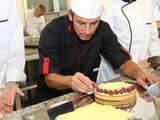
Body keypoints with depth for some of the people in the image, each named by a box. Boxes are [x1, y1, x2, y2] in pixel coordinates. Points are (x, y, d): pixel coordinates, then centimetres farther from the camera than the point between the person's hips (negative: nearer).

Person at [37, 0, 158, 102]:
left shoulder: (103, 29, -10)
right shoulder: (52, 32, -21)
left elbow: (123, 61, -6)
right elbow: (49, 78, -24)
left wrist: (139, 74, -28)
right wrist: (70, 81, -46)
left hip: (86, 92, 4)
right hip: (53, 97, -3)